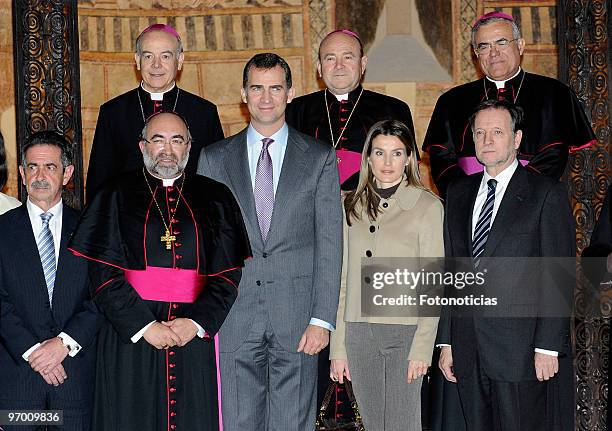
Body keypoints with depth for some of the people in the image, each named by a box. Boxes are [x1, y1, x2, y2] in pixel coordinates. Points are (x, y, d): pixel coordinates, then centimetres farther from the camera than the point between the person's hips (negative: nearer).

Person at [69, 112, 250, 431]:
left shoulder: (215, 198, 8)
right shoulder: (116, 196, 4)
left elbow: (229, 273, 2)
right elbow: (104, 274, -4)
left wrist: (197, 323, -11)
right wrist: (144, 326, -13)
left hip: (196, 335, 1)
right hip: (130, 336, -1)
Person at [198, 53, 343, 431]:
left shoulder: (320, 158, 5)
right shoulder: (215, 159, 9)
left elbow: (329, 243, 1)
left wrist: (322, 319, -6)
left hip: (297, 315, -1)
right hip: (235, 315, 1)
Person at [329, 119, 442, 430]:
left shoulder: (427, 206, -2)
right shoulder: (353, 207, 10)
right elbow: (344, 278, 10)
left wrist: (422, 347, -11)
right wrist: (338, 348, 6)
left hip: (404, 332, -4)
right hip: (358, 333, 4)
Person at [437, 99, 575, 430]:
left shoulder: (547, 194, -2)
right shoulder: (458, 193, 14)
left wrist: (548, 346, -12)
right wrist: (446, 341, 10)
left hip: (522, 351, -5)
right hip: (469, 351, 5)